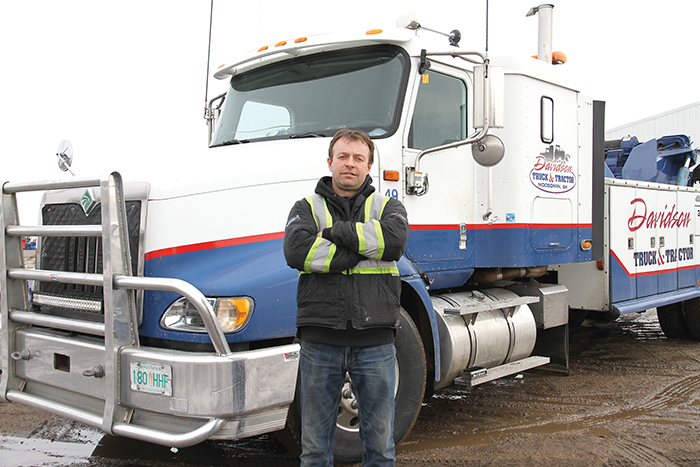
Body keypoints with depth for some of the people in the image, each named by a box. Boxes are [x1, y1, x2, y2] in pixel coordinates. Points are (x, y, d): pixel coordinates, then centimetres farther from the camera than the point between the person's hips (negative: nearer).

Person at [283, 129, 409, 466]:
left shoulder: (387, 206, 11)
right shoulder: (307, 207, 9)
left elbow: (395, 238, -13)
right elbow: (296, 251, -13)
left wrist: (335, 231, -11)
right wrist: (362, 249, -12)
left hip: (375, 341, 1)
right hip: (320, 340, 0)